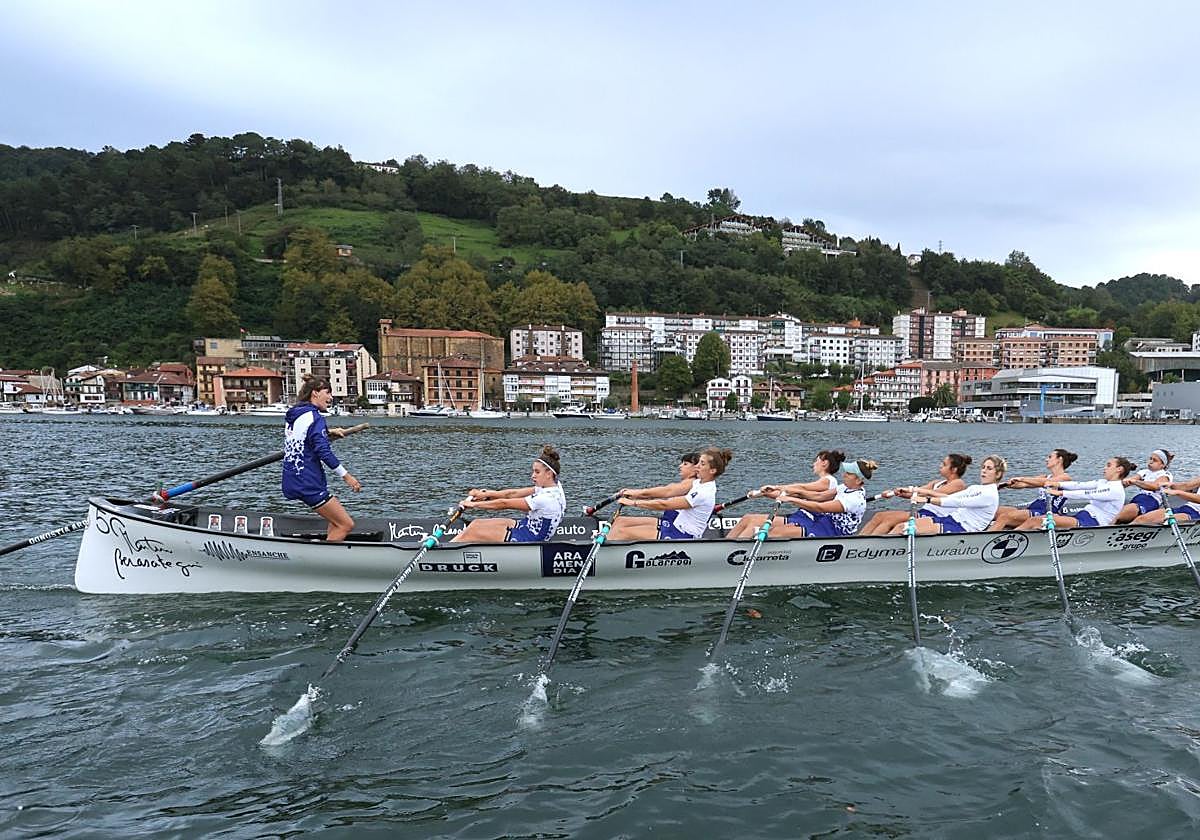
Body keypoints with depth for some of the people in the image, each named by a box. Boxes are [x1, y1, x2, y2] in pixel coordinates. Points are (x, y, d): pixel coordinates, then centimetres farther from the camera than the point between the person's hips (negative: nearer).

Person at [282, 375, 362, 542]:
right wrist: (346, 475, -14)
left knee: (337, 519, 21)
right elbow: (324, 452, -20)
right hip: (308, 483, -10)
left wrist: (328, 432, 27)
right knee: (346, 525, -6)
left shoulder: (292, 414, 13)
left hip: (293, 482, 10)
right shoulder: (314, 418, -15)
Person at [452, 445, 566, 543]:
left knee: (472, 532, -4)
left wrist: (474, 504, -12)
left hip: (524, 541, -9)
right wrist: (485, 494, 3)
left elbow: (505, 504, -20)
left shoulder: (548, 499, -27)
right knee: (476, 523, 8)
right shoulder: (554, 486, 1)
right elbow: (513, 494, 5)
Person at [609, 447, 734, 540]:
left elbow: (664, 505, -22)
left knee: (622, 532, -17)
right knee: (620, 522, 3)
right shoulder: (700, 482, 6)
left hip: (680, 536, -10)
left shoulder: (704, 493, -23)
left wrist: (634, 503, -15)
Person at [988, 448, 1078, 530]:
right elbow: (1023, 485, 13)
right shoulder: (1048, 477, 25)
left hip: (1045, 514, -8)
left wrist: (1021, 478, -22)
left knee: (1004, 517, -29)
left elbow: (1044, 482, -19)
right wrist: (1003, 484, -1)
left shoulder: (1065, 477, 1)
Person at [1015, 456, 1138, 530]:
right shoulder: (1104, 483, 21)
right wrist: (1059, 484, -6)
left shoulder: (1116, 489, -8)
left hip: (1093, 523, -8)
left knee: (1037, 521, -28)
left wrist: (1060, 493, -21)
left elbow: (1087, 494, -17)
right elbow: (1081, 485, 9)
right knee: (1034, 520, -14)